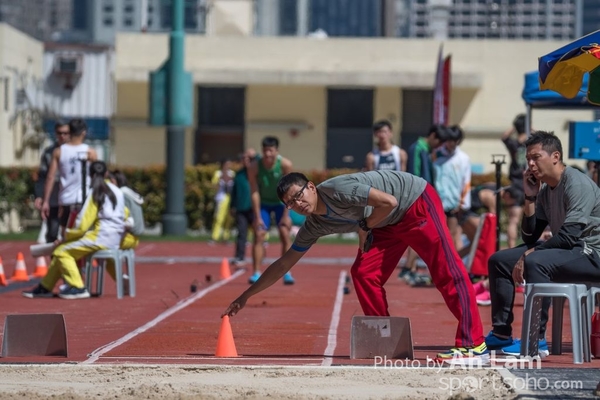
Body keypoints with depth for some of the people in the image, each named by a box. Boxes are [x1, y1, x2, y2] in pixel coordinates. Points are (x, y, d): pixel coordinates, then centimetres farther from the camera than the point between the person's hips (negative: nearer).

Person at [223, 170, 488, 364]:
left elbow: (389, 201, -30)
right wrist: (246, 295, 6)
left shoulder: (337, 189, -28)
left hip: (416, 201, -8)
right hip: (389, 223, 8)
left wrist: (364, 227, -17)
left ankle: (474, 346, -21)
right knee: (363, 274, -5)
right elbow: (283, 264, 5)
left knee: (447, 272, -14)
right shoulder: (314, 226, -3)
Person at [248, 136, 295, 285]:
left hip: (280, 202, 0)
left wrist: (286, 215, -20)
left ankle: (287, 273, -2)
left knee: (285, 235, -9)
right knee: (258, 235, -10)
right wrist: (257, 217, -19)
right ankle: (256, 273, -9)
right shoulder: (254, 167, -23)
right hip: (263, 203, 0)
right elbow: (254, 192, -18)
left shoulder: (285, 165, -24)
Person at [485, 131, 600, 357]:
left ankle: (536, 340, -29)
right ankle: (501, 334, 8)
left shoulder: (577, 184, -16)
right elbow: (529, 238, 11)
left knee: (535, 262, -34)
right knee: (499, 261, 7)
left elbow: (569, 235, -25)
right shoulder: (545, 191, 10)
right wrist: (530, 199, 0)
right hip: (566, 251, 10)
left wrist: (528, 255, -22)